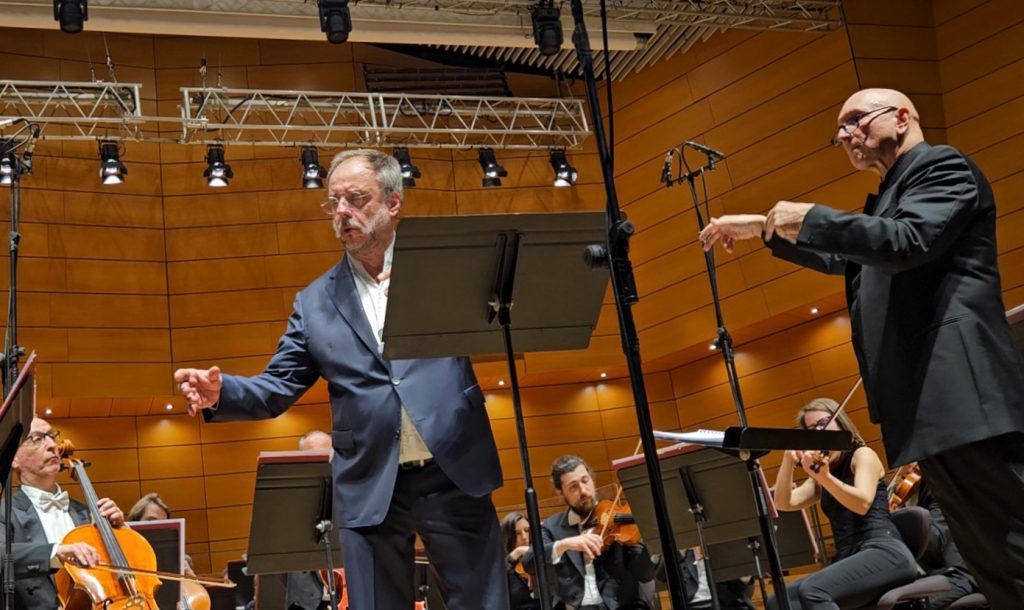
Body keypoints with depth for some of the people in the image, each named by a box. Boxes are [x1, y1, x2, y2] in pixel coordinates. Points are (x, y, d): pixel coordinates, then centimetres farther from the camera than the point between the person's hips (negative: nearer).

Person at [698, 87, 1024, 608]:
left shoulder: (942, 166, 0)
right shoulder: (890, 197, 29)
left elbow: (906, 242, -17)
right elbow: (840, 258, 42)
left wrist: (809, 217, -10)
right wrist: (763, 227, 34)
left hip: (960, 394, -10)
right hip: (928, 406, 10)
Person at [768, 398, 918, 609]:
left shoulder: (863, 455, 6)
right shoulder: (822, 470, 25)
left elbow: (862, 503, -14)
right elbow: (784, 503, 10)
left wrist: (826, 478, -29)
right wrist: (788, 459, 2)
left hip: (883, 553, -7)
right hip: (848, 561, 7)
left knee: (812, 591, -32)